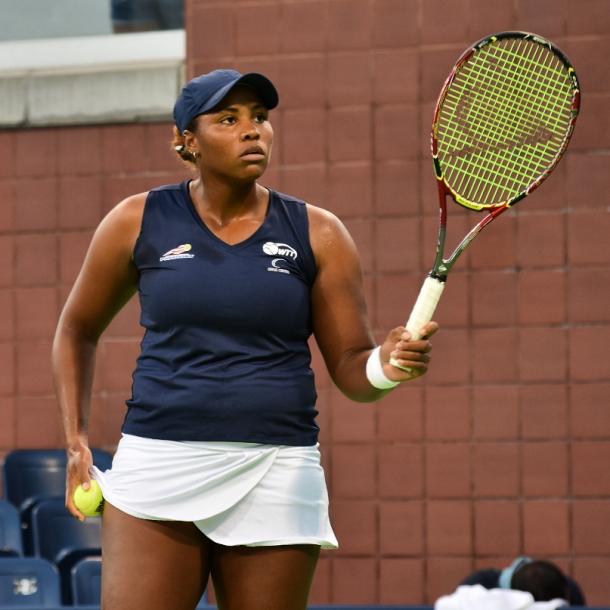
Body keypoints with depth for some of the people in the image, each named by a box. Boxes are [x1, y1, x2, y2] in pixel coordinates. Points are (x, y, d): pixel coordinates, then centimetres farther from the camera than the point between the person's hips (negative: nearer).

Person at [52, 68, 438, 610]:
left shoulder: (318, 234, 5)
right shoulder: (139, 223, 4)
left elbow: (350, 368, 5)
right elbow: (77, 331, 18)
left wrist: (385, 366, -19)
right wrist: (77, 439, 9)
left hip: (277, 475, 1)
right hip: (157, 465, -1)